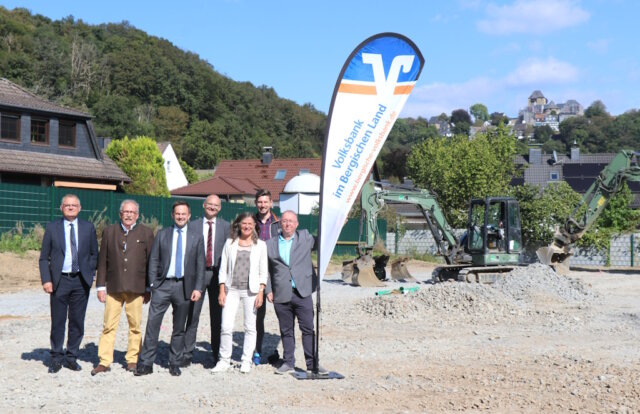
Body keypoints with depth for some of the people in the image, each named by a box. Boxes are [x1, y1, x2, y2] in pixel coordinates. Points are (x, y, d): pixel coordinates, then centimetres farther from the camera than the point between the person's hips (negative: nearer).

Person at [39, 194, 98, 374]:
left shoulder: (88, 228, 7)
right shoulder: (52, 228, 3)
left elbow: (94, 254, 12)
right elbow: (44, 258, 3)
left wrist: (90, 274, 1)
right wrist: (46, 280, -6)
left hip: (81, 281, 1)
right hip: (59, 280, -1)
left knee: (77, 322, 7)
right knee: (58, 322, 3)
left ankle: (71, 357, 19)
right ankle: (56, 358, 15)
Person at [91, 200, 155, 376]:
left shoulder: (146, 233, 7)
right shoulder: (109, 231, 10)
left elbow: (150, 262, 7)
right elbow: (102, 261, 10)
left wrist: (149, 288, 5)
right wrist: (100, 286, 5)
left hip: (136, 288, 0)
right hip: (113, 287, 1)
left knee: (135, 326, 4)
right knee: (109, 325, -1)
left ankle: (132, 359, 15)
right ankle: (104, 361, 4)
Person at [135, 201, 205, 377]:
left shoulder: (196, 235, 6)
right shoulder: (162, 234, 8)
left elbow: (200, 263, 4)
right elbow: (153, 261, 7)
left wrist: (198, 288, -4)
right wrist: (153, 284, -3)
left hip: (184, 286, 0)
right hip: (163, 284, 0)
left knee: (179, 328, 8)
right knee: (152, 323, -7)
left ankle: (175, 364, 18)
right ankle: (146, 363, -1)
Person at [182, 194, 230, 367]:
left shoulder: (225, 226, 7)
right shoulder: (193, 226, 7)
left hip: (217, 273, 0)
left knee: (217, 316, 6)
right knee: (192, 315, 1)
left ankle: (218, 355, 14)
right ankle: (187, 354, 8)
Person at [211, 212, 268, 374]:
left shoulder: (260, 245, 5)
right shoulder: (230, 243, 7)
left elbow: (263, 271, 4)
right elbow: (223, 268, 8)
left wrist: (261, 292, -5)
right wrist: (222, 291, 1)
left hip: (251, 290, 0)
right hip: (231, 289, 0)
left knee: (250, 327, 4)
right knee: (226, 327, -7)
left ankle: (246, 361, 15)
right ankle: (224, 360, 7)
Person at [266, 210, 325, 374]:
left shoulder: (305, 237, 10)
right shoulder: (270, 244, 11)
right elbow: (267, 270, 14)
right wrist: (268, 290, 6)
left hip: (302, 293, -1)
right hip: (281, 295, 1)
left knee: (308, 329, -2)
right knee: (286, 330, 9)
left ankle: (312, 363, 5)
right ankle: (288, 362, 18)